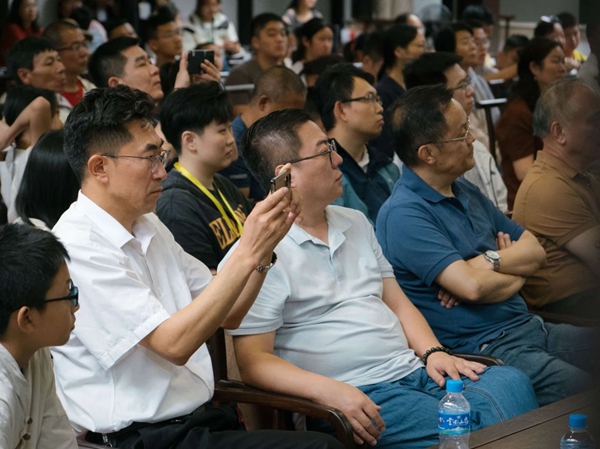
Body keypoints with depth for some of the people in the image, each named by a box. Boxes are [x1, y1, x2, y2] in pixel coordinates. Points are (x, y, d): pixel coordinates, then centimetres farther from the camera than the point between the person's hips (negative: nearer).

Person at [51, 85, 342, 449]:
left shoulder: (149, 227, 14)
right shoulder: (78, 246, -14)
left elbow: (227, 310, 17)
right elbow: (173, 343, -20)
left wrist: (265, 245, 0)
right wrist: (247, 255, -20)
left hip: (201, 417, 8)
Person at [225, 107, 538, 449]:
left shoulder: (355, 223, 19)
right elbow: (254, 361, -10)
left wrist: (433, 352, 2)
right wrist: (330, 391, -25)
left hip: (413, 370, 8)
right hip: (357, 395, -7)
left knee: (510, 380, -19)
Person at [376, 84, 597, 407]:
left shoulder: (465, 191, 16)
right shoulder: (404, 215, -12)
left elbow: (536, 252, 14)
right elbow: (471, 286, -22)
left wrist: (490, 261, -8)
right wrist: (516, 271, 0)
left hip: (529, 328, 9)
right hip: (483, 350, -9)